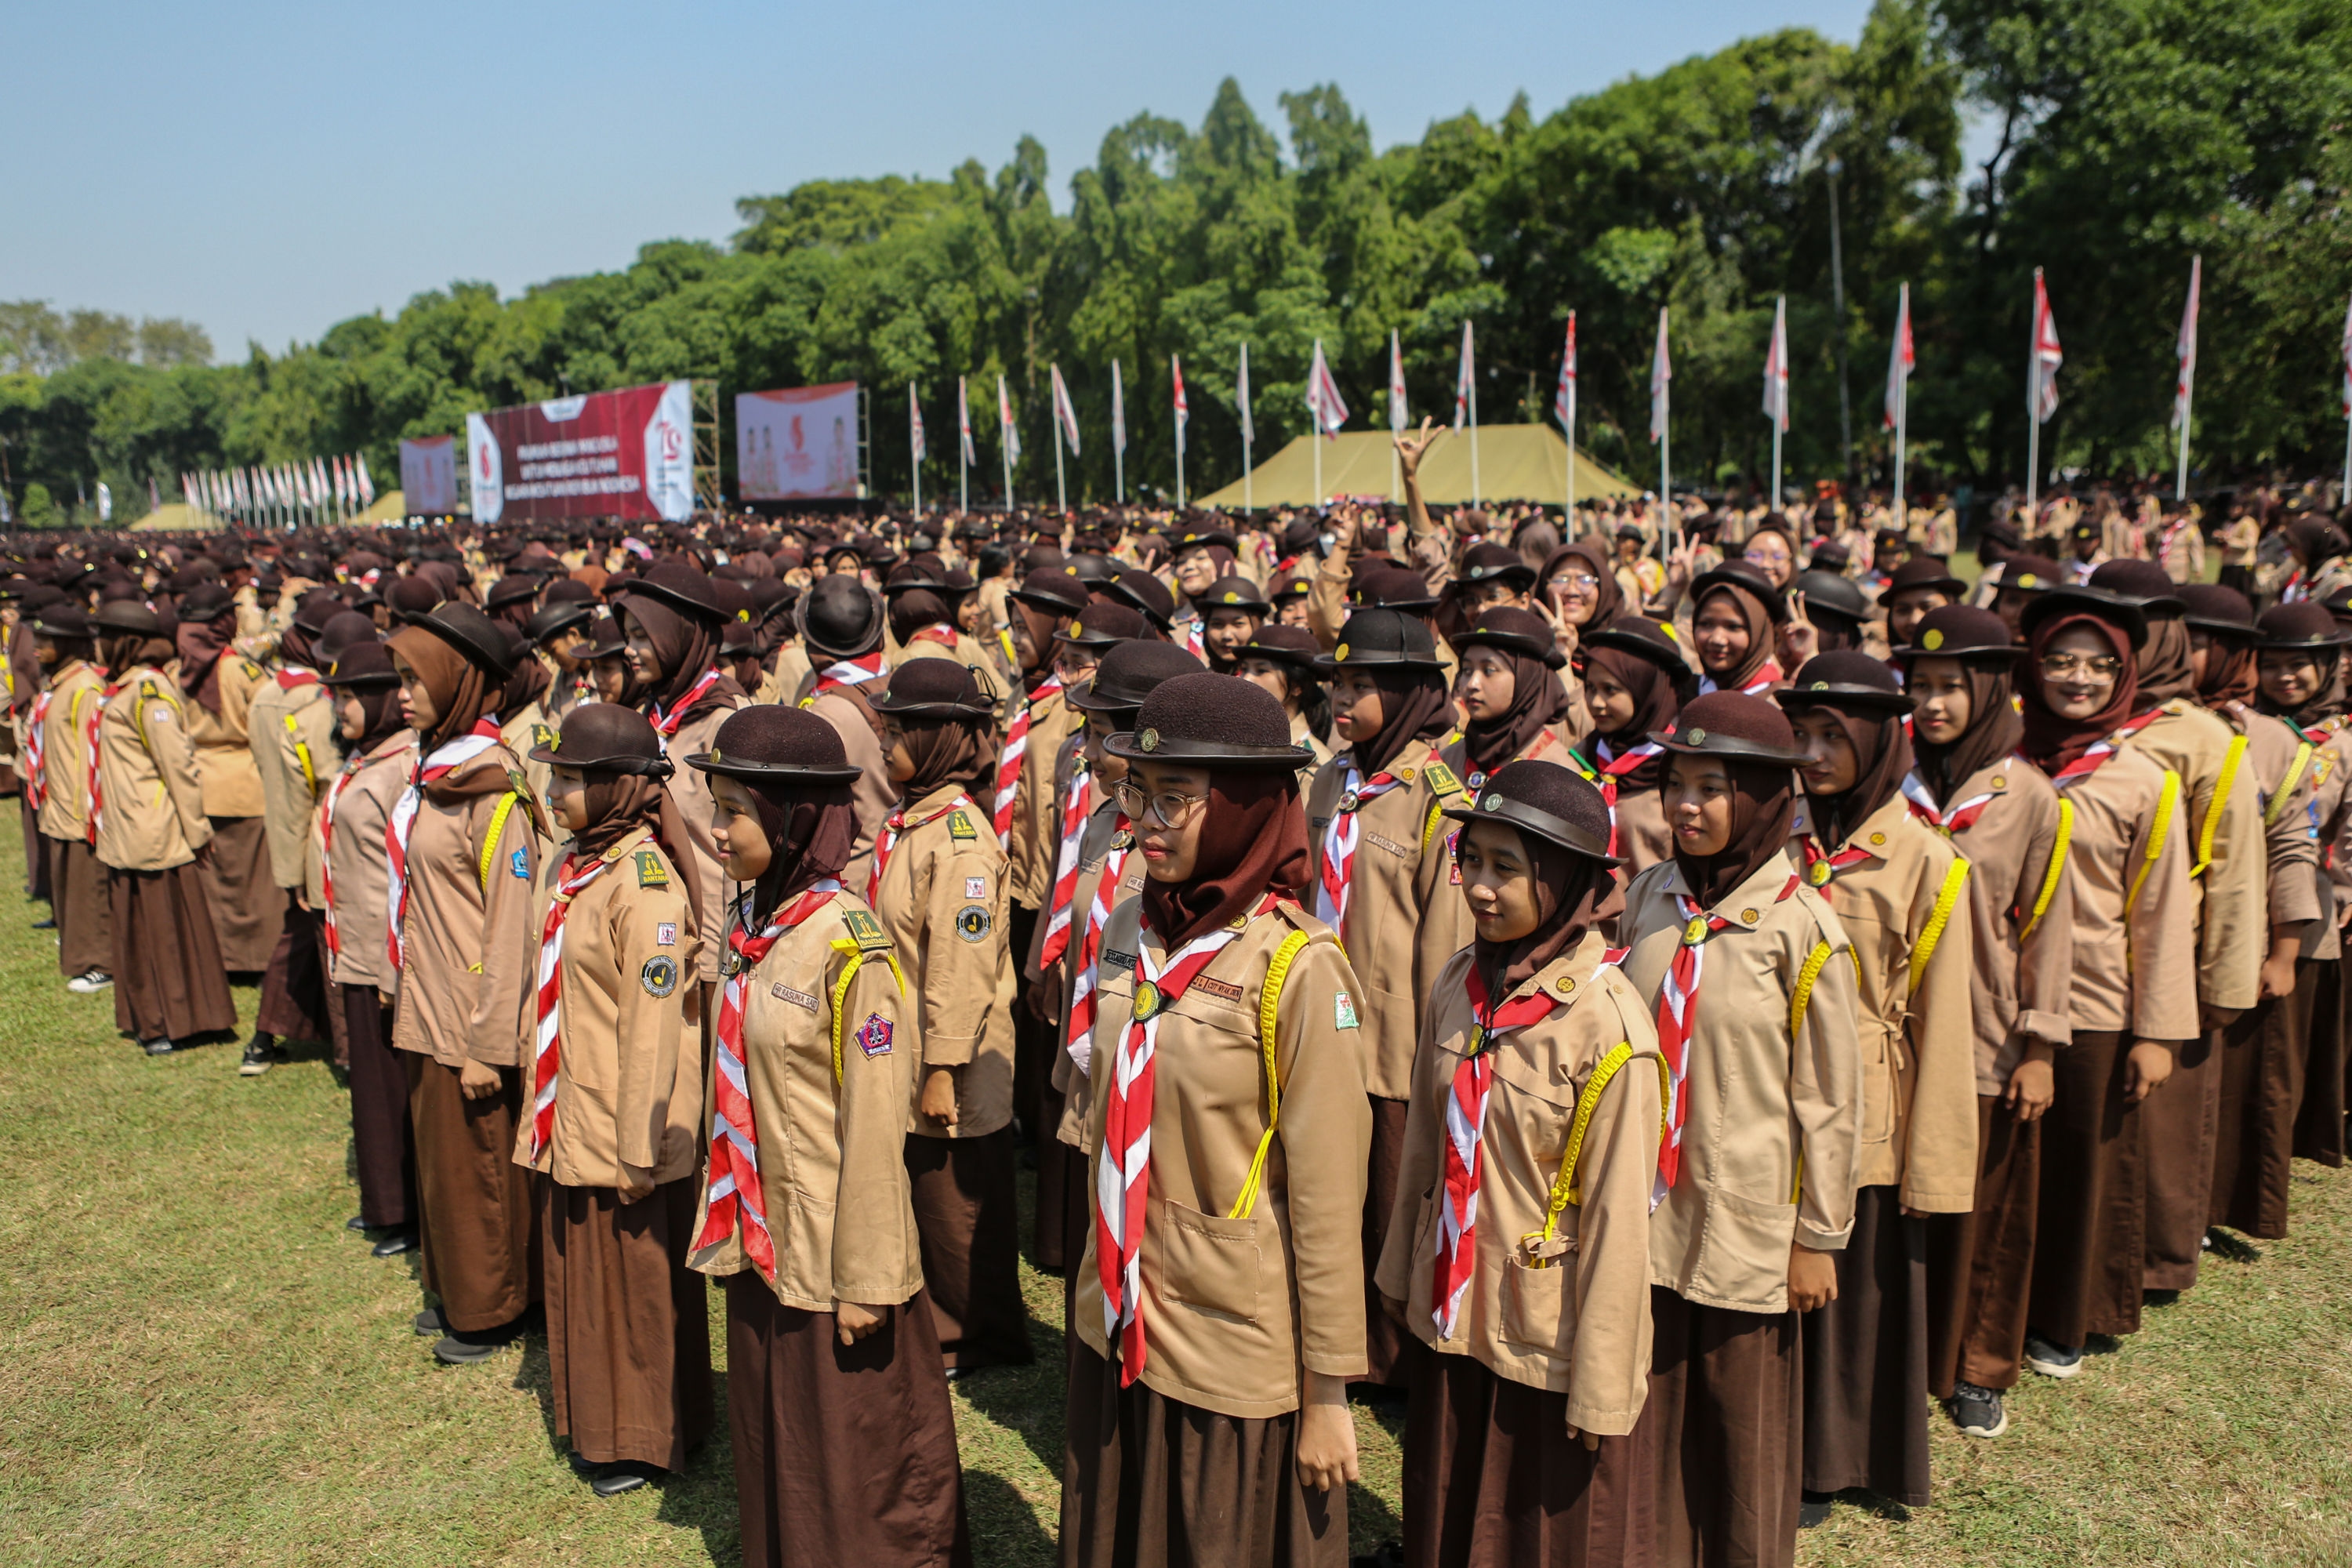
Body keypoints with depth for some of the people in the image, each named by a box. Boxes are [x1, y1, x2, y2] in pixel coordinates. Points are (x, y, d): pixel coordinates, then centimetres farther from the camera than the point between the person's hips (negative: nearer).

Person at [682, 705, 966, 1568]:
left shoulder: (850, 945, -21)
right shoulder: (752, 925, 2)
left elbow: (874, 1125, -19)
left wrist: (866, 1278, -16)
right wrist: (727, 1220, 14)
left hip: (830, 1253, -7)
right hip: (761, 1238, 8)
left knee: (854, 1465, 10)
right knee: (772, 1446, 22)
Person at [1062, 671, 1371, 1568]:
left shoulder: (1296, 968, -18)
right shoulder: (1131, 935, 1)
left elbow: (1327, 1197, -14)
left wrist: (1328, 1391, -10)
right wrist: (1105, 1281, 15)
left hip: (1238, 1357, -6)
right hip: (1119, 1332, 6)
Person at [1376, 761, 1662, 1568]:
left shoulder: (1609, 1025, -21)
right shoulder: (1459, 985, -3)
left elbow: (1618, 1221, -17)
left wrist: (1600, 1392, -12)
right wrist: (1402, 1276, 13)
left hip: (1549, 1345, -5)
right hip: (1453, 1318, 5)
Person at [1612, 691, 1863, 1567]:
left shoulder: (1801, 928, -14)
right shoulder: (1648, 899, -1)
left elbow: (1830, 1099, -8)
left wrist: (1820, 1239, -4)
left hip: (1748, 1225, -4)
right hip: (1645, 1207, 4)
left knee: (1745, 1427, 13)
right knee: (1648, 1412, 16)